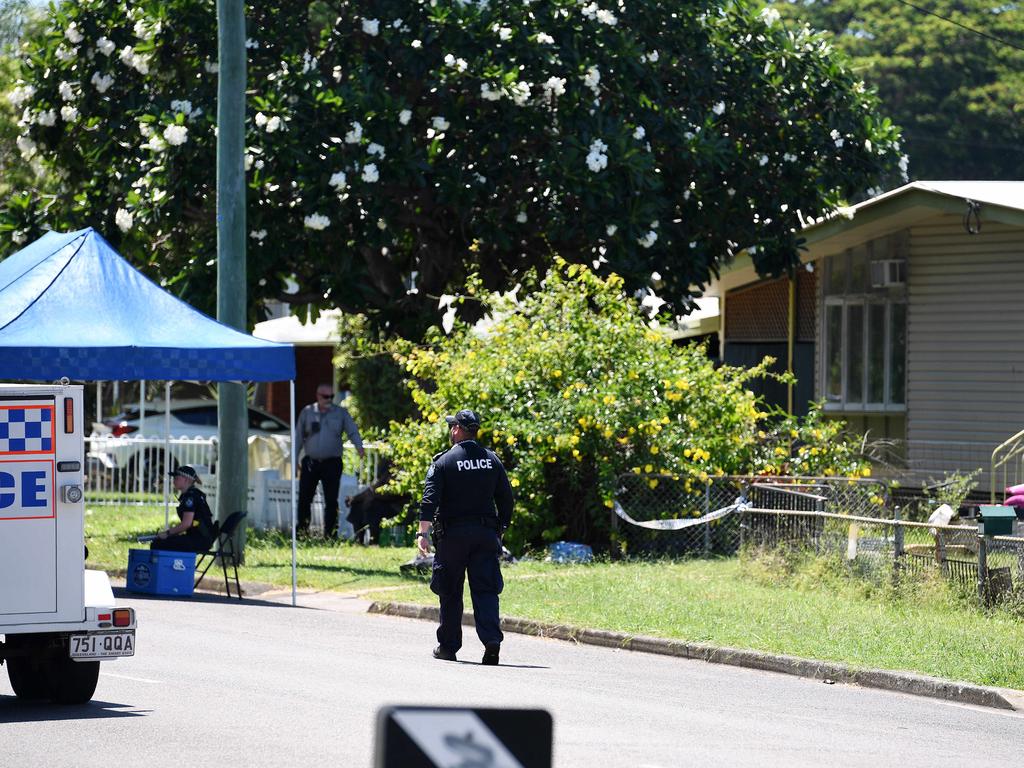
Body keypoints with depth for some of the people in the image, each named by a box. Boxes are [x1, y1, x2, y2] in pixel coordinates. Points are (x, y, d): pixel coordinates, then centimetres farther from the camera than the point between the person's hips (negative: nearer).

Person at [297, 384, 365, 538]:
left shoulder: (340, 413, 6)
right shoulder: (307, 412, 8)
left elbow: (352, 431, -1)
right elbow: (299, 436, 11)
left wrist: (359, 447, -21)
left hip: (332, 463, -1)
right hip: (310, 462, 1)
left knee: (331, 501, -2)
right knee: (304, 499, -1)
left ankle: (329, 534, 4)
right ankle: (302, 531, 9)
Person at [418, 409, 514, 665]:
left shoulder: (444, 461, -5)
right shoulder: (492, 460, 8)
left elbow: (430, 499, -12)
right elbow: (507, 498, 10)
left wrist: (423, 533, -15)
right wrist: (500, 529, 19)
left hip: (453, 534, -3)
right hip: (486, 533, 3)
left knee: (450, 592, 9)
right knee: (485, 589, 1)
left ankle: (448, 646, 15)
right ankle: (492, 640, -17)